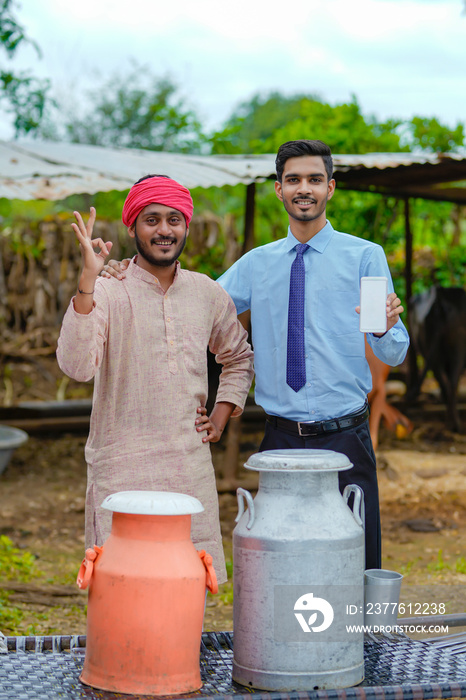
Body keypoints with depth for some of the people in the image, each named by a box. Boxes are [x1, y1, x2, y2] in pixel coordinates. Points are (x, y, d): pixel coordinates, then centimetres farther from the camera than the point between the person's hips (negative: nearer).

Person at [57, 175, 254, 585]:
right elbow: (76, 366, -22)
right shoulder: (107, 291, -5)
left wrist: (222, 413, 12)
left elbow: (239, 358, 27)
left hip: (191, 468, 4)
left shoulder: (208, 293, 9)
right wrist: (87, 281, -27)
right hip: (122, 468, -4)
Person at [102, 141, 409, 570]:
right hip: (280, 439, 3)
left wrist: (385, 328, -25)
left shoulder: (365, 256, 1)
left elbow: (395, 355, -2)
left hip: (344, 439, -2)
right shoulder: (257, 264, 10)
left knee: (357, 564, -1)